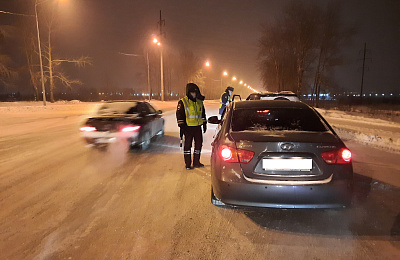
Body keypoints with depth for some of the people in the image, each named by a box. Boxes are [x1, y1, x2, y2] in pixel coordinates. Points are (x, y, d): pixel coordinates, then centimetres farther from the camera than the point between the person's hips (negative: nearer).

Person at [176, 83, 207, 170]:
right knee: (188, 145, 1)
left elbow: (203, 113, 21)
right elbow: (179, 115, -7)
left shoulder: (199, 101, 11)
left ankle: (196, 162, 23)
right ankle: (188, 164, 11)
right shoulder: (183, 102, -6)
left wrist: (204, 124, 18)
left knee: (199, 144, 9)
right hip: (188, 127, -5)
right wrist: (182, 127, -11)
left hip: (198, 127, 6)